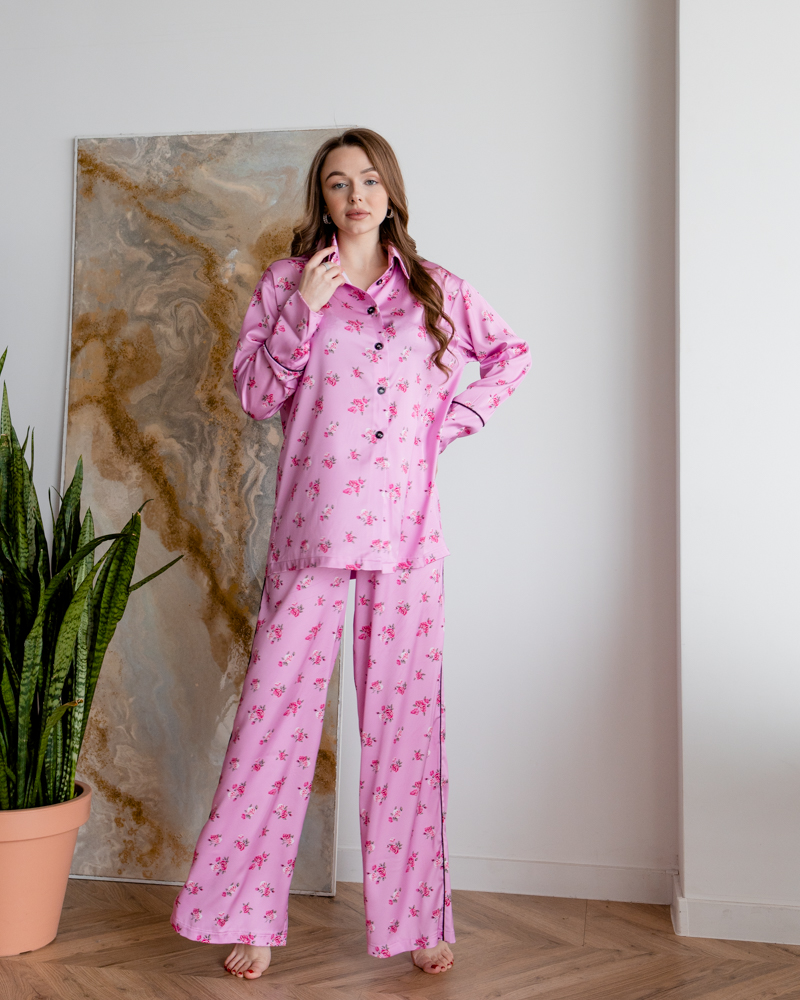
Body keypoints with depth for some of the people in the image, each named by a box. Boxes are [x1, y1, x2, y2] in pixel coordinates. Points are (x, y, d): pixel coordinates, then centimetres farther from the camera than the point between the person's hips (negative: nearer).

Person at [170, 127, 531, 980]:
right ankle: (249, 916, 14)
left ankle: (415, 917, 17)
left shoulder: (435, 288, 12)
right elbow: (254, 396, 2)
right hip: (312, 524, -1)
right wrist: (303, 312, -9)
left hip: (407, 527, 1)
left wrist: (458, 418, 8)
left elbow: (510, 353, 22)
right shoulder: (287, 283, 8)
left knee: (407, 713, 5)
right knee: (279, 706, 0)